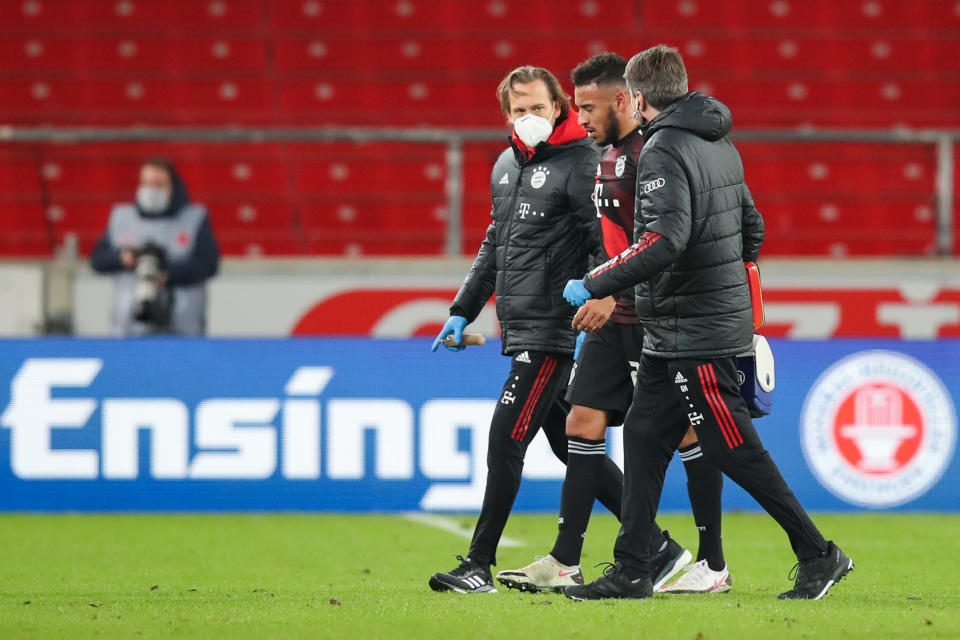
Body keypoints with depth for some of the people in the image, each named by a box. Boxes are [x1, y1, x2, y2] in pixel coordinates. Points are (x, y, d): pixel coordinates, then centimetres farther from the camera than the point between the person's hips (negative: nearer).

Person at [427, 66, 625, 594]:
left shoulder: (579, 164, -10)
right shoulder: (506, 165, 15)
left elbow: (608, 249, -15)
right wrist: (463, 310, 21)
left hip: (553, 331, -8)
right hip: (519, 329, 8)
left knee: (506, 438, -10)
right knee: (568, 442, 12)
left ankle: (479, 567, -8)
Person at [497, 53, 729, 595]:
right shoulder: (608, 154, 15)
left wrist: (610, 293, -27)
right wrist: (602, 295, 20)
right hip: (617, 317, 9)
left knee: (687, 431, -2)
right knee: (585, 421, 4)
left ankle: (714, 566, 5)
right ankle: (564, 562, 5)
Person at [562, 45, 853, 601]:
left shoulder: (665, 150, -16)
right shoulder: (720, 144, 13)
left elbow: (664, 241, -28)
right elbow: (752, 229, 20)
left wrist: (593, 286, -21)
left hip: (693, 335, -10)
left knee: (736, 451, -4)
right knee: (644, 438, 10)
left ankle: (819, 555, 1)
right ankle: (631, 572, 10)